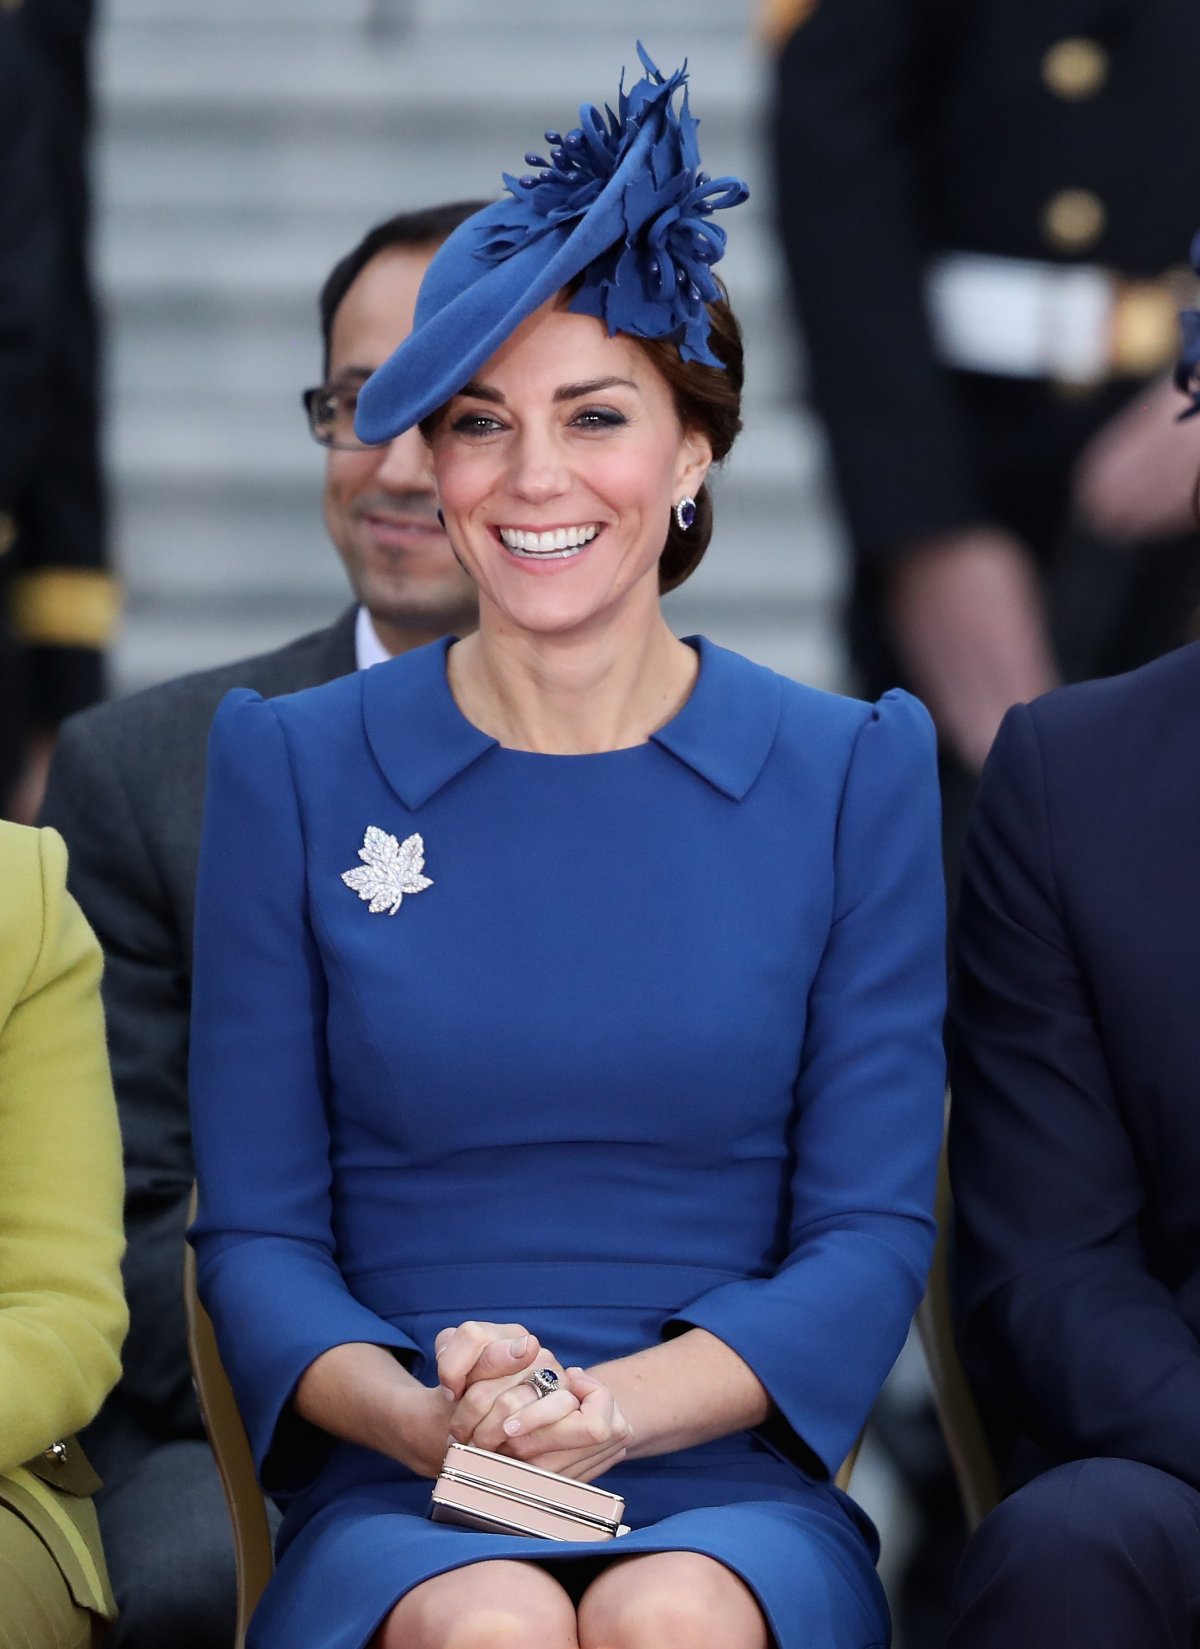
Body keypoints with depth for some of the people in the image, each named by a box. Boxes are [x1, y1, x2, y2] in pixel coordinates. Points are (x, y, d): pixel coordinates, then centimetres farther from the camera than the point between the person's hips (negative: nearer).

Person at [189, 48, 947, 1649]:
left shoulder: (855, 775, 8)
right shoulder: (291, 769, 9)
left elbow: (872, 1234, 4)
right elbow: (255, 1233, 7)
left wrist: (616, 1406, -14)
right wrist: (424, 1416, -14)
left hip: (728, 1484, 0)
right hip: (396, 1513, 0)